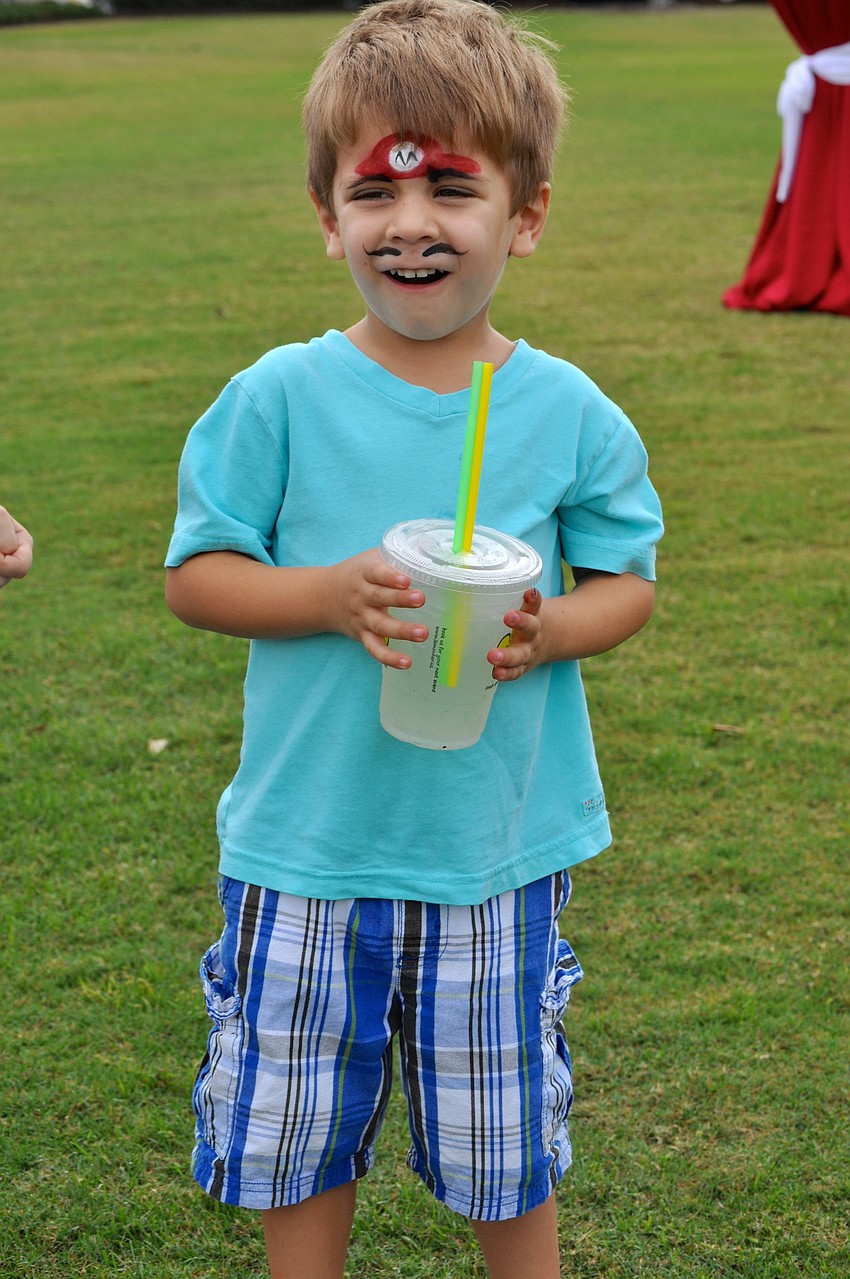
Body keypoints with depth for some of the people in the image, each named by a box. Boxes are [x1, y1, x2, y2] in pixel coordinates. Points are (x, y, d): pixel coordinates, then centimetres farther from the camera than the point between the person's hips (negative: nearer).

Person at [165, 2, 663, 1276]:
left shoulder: (567, 412, -5)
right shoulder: (279, 398, -9)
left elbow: (625, 579, 5)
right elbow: (195, 576, -4)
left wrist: (549, 630, -17)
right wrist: (334, 594, -21)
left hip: (498, 845, 0)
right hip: (306, 846, 0)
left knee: (506, 1147, 15)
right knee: (298, 1129, 16)